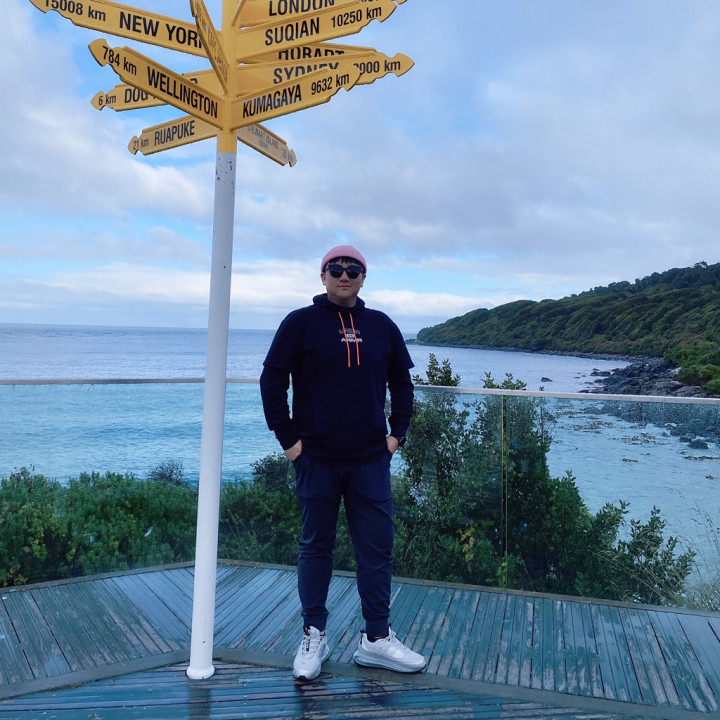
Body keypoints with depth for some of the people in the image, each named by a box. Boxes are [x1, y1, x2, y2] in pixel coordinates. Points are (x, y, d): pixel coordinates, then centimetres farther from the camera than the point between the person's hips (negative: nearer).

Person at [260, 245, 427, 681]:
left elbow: (401, 383, 16)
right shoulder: (301, 323, -2)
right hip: (316, 460, -2)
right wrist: (287, 438, -6)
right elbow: (272, 381, -2)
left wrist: (397, 433, 7)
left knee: (378, 548, 7)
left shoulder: (382, 326, 7)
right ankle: (314, 636, 26)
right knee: (316, 547, 10)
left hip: (371, 460, 3)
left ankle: (377, 639, 22)